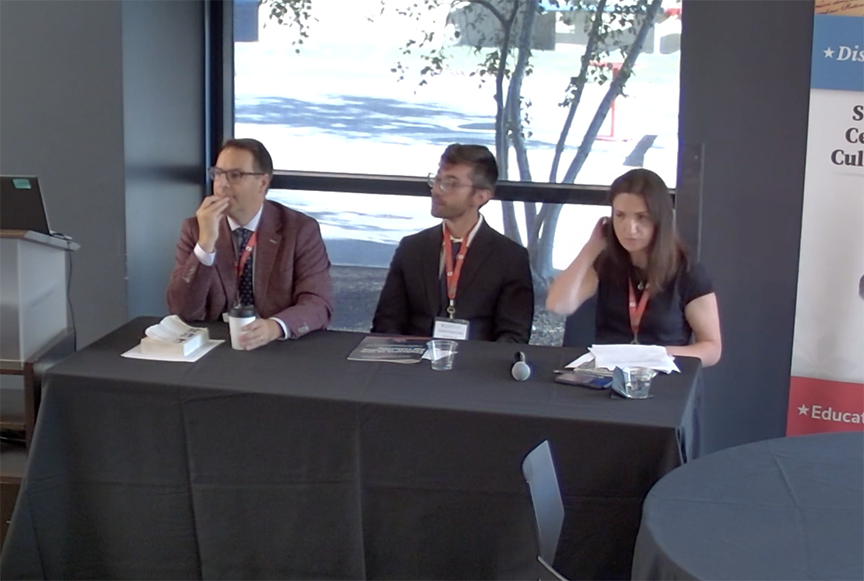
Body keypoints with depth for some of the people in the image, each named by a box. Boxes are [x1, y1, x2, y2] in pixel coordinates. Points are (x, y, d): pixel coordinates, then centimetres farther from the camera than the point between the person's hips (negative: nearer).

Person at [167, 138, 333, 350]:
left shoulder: (302, 230, -2)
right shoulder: (195, 229, 2)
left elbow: (318, 303, -10)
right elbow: (183, 311, -6)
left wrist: (275, 327, -28)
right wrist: (205, 243, -17)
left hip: (280, 348, 0)